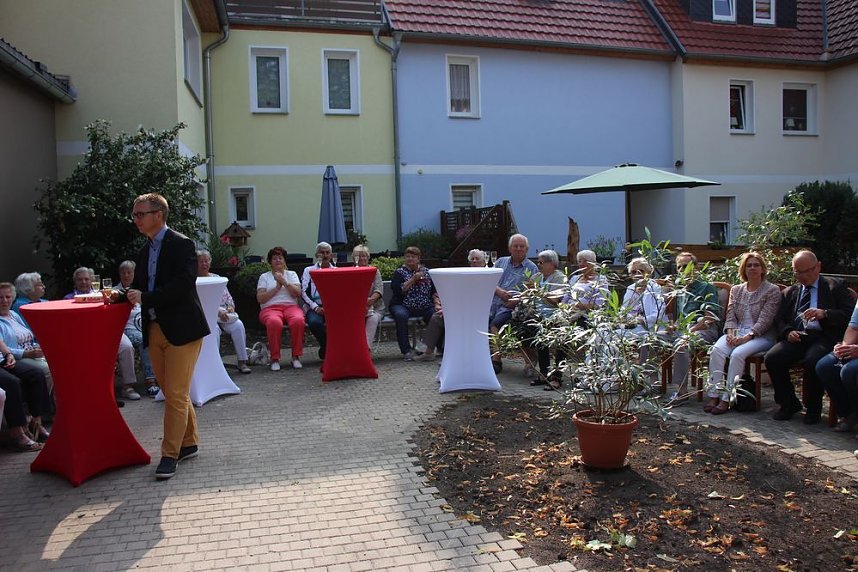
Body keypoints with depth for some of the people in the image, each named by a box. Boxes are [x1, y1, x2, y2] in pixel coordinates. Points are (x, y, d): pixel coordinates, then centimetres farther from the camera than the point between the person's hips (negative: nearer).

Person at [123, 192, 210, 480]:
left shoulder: (181, 245, -9)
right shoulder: (145, 251, 16)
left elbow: (182, 285, -20)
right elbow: (140, 287, 18)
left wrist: (144, 297, -20)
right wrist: (127, 294, -3)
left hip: (181, 329, -8)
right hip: (155, 329, 8)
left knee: (176, 394, -5)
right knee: (171, 392, 15)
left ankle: (170, 454, 5)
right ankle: (189, 443, 29)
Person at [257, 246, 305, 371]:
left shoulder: (291, 274, 20)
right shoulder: (264, 277, 18)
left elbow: (297, 293, 3)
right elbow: (260, 298, 3)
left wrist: (284, 282, -6)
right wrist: (277, 287, -1)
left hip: (291, 306, 1)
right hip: (270, 308, -1)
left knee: (298, 320, -35)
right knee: (274, 322, -38)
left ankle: (296, 356, -24)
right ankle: (275, 359, -27)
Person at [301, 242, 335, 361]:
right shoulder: (309, 270, 15)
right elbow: (304, 292, 3)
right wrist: (316, 307, -11)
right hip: (315, 306, 0)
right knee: (314, 322, -36)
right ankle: (326, 349, -8)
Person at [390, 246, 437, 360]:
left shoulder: (426, 272, 16)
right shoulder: (399, 272, 7)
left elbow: (434, 291, 14)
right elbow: (397, 290, -9)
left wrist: (438, 304, -2)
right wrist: (413, 279, -12)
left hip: (425, 307, 3)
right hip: (403, 306, -2)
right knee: (400, 315, -36)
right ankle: (406, 351, -29)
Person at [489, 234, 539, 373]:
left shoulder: (531, 269, 7)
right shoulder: (501, 262, 20)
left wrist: (517, 301, -17)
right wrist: (499, 291, -6)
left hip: (511, 307, -4)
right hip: (492, 303, 4)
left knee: (495, 324, -29)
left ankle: (496, 360, -21)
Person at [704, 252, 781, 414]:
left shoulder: (772, 290, 2)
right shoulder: (736, 290, 18)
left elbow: (765, 319, -9)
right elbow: (730, 316, 10)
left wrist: (747, 337, -19)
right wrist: (730, 333, -10)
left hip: (761, 336, -4)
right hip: (737, 332, 4)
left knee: (737, 354, -33)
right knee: (717, 350, -27)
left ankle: (726, 399, -29)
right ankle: (714, 395, -27)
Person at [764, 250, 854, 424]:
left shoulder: (836, 286, 13)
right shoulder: (789, 292, 23)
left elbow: (850, 313, 0)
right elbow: (780, 320, 17)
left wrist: (824, 314, -17)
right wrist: (788, 332, -6)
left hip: (823, 337, -4)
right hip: (796, 337, 4)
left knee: (812, 361, -35)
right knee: (771, 358, -24)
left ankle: (813, 409, -9)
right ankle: (789, 403, -2)